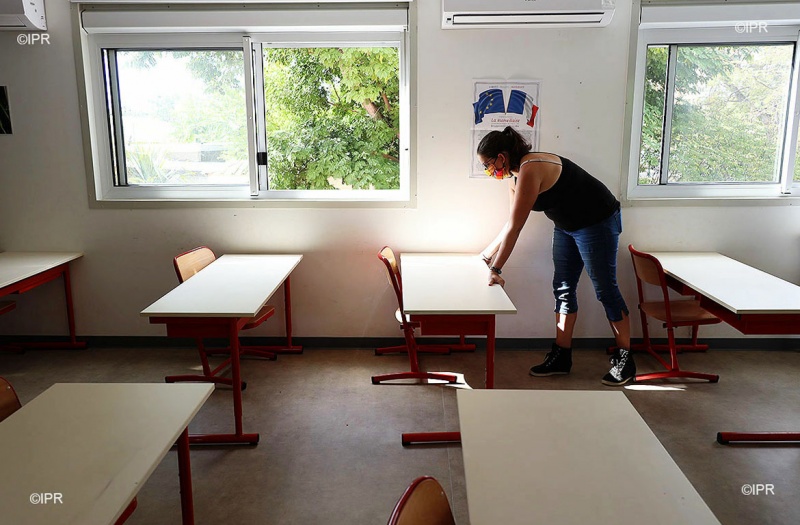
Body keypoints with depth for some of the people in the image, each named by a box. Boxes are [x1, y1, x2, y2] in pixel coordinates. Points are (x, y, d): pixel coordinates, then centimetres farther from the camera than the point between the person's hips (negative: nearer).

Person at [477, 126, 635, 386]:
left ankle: (624, 359, 11)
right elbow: (511, 224, 13)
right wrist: (487, 253, 18)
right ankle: (561, 356, 16)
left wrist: (495, 270, -21)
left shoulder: (530, 170, -27)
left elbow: (514, 228, -27)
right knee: (563, 288, 8)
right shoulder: (516, 176, 2)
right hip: (567, 226, 10)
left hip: (598, 221, -10)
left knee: (605, 289, -2)